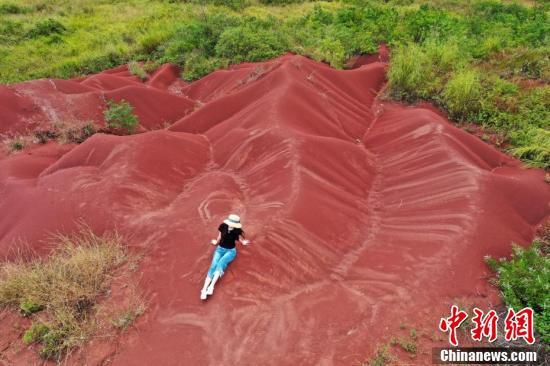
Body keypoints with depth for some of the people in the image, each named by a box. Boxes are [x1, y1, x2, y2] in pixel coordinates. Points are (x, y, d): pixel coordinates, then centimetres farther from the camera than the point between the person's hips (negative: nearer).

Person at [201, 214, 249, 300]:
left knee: (221, 262, -33)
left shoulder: (237, 230, -15)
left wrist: (243, 242, 2)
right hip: (220, 249, 1)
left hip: (231, 251, -1)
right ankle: (204, 289, -38)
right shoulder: (223, 226, -13)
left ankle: (212, 286, -44)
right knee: (213, 265, -25)